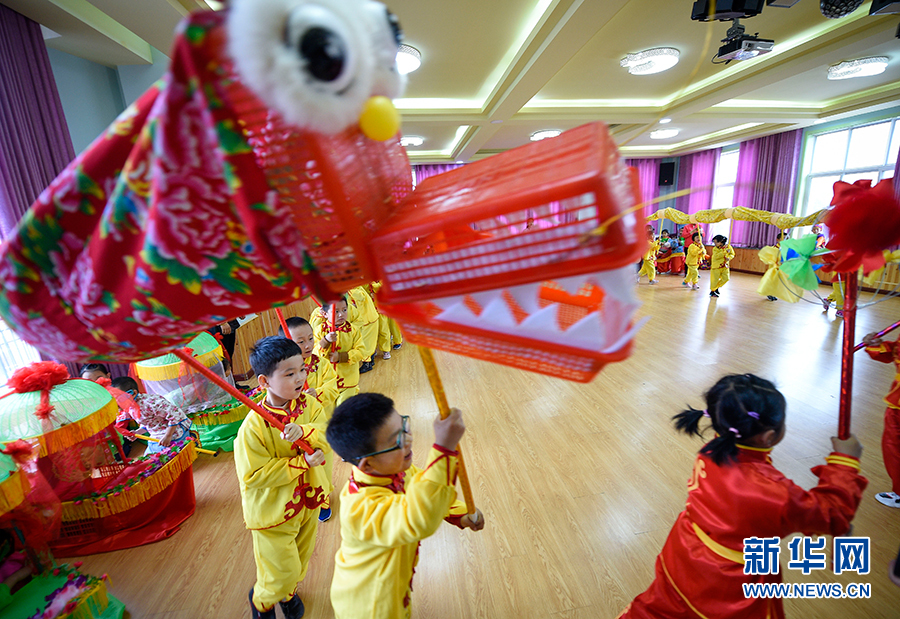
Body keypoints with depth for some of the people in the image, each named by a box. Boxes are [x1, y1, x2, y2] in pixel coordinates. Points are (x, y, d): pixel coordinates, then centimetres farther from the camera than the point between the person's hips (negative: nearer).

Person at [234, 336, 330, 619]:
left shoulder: (308, 404, -12)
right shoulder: (254, 426, -28)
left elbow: (326, 435, -18)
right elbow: (253, 476, -25)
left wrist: (304, 432, -38)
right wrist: (302, 462, -28)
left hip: (308, 500, 5)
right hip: (273, 511, -5)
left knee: (300, 559, 27)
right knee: (282, 570, 12)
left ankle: (288, 593, 59)